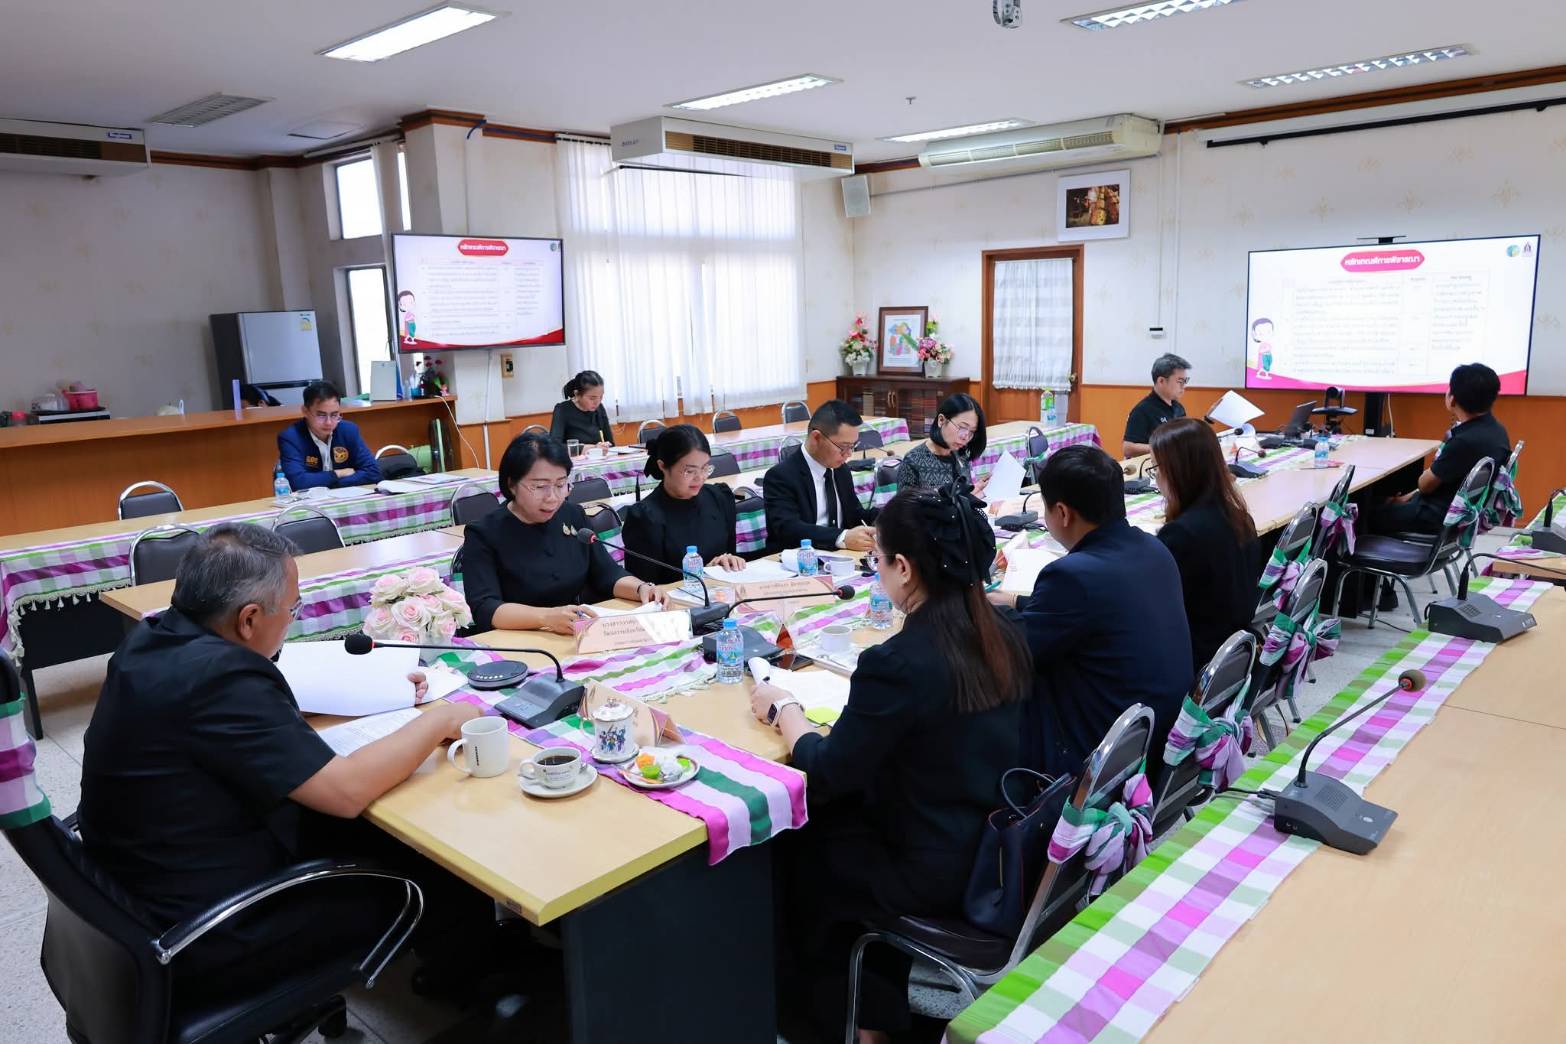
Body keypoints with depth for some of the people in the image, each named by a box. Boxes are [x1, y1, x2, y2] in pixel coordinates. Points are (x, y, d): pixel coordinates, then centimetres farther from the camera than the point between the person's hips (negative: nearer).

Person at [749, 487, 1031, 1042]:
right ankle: (881, 998, 40)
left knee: (809, 845, 19)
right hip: (1001, 848, 7)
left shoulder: (897, 662, -29)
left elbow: (828, 773, -17)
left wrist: (782, 708, -2)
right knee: (847, 812, 25)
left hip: (940, 875, -7)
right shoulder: (1005, 636, -6)